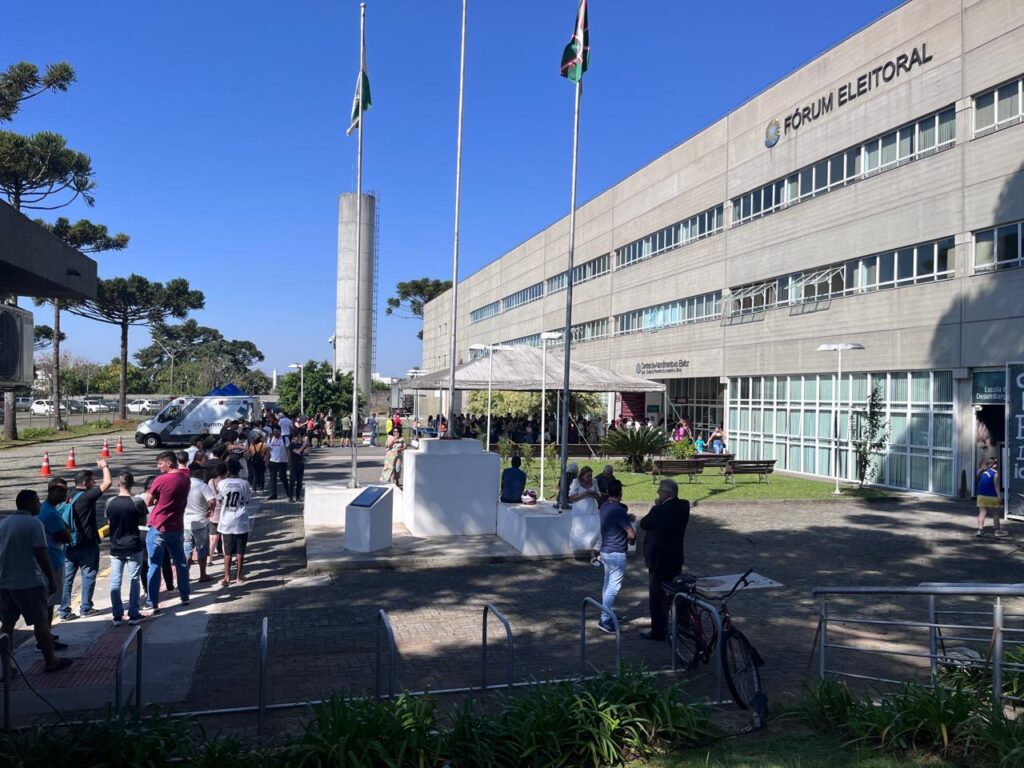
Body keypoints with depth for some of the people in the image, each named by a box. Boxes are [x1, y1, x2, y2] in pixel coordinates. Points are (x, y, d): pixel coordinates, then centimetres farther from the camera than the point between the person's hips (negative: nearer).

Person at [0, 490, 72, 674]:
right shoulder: (34, 524, -13)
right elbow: (41, 555, -16)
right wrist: (52, 580, -9)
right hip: (29, 582, -7)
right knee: (40, 621, 3)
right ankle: (51, 661, 11)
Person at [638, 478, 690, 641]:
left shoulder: (659, 510, -23)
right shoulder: (684, 506, -2)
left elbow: (643, 524, -9)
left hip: (659, 559, -7)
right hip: (676, 558, 7)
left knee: (656, 596, 5)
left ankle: (658, 631, 11)